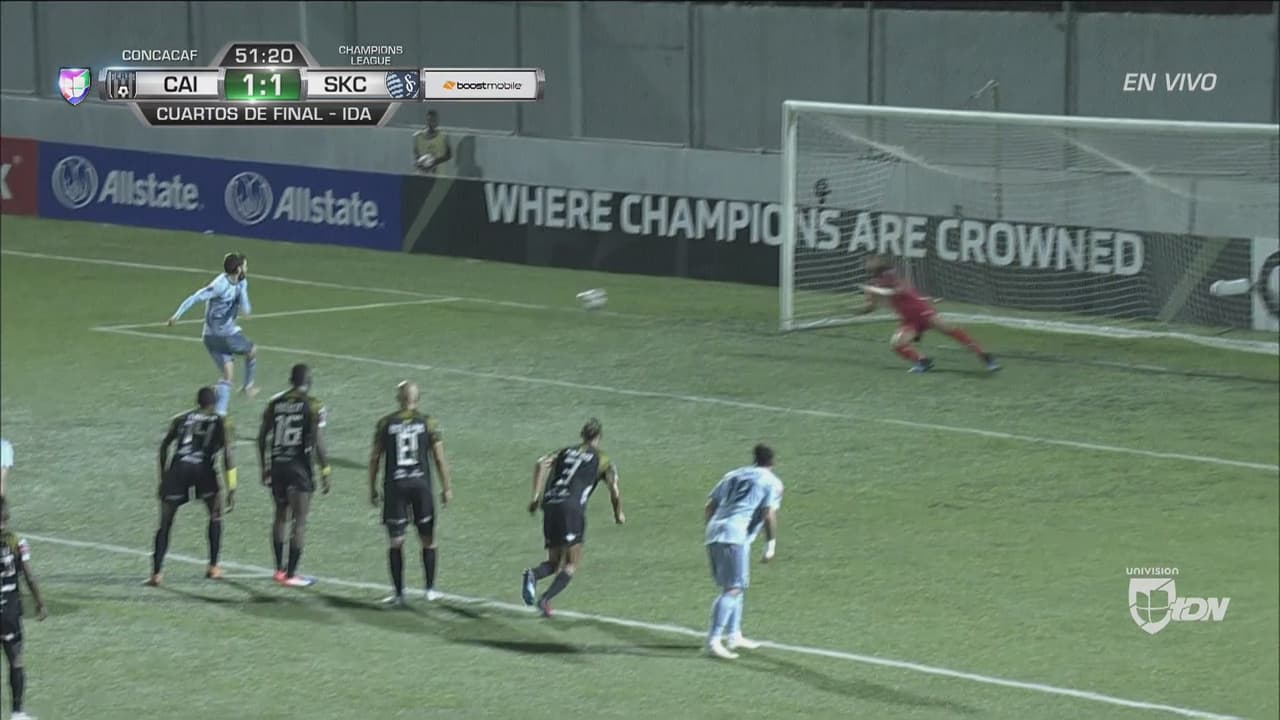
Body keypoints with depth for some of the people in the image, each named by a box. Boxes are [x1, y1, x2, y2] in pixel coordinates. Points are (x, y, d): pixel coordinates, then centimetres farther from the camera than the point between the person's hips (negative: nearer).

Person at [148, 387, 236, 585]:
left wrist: (163, 478, 22)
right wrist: (231, 489, 5)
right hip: (203, 468, -1)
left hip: (178, 467, 1)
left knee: (165, 522, 8)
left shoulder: (181, 419, 22)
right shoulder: (220, 422, 17)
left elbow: (165, 445, 16)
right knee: (215, 515, 23)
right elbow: (227, 454, 6)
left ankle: (156, 573, -2)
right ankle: (213, 567, 22)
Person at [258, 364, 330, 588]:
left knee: (281, 516, 19)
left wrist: (265, 468, 19)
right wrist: (325, 473, -4)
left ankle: (280, 569, 23)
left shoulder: (274, 403, 6)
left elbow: (262, 438, 9)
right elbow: (318, 443, -12)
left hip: (277, 466, 5)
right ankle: (290, 574, 0)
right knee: (299, 521, 2)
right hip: (300, 468, -5)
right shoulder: (312, 406, -8)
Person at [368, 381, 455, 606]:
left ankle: (399, 593, 3)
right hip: (420, 484, 0)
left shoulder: (385, 423, 1)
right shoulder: (428, 423, 0)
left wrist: (372, 488, 12)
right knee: (427, 539, 13)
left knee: (396, 541, 4)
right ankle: (430, 589, 14)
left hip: (395, 486, 0)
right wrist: (447, 488, 7)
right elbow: (439, 458, 0)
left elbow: (375, 458, 4)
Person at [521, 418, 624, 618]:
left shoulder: (565, 452, 23)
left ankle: (533, 575, -19)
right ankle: (546, 599, -19)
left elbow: (543, 463, 5)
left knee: (555, 562, 15)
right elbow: (614, 490, 2)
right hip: (572, 509, -4)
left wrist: (536, 496, 3)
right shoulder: (603, 461, 12)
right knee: (572, 564, 4)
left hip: (550, 506, 4)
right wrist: (618, 514, 21)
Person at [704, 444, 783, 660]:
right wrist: (771, 544, -3)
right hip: (736, 537, -7)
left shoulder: (733, 476, 23)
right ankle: (714, 640, -20)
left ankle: (734, 636, 25)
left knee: (735, 588, 20)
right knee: (733, 590, -9)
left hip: (714, 533, 7)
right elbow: (769, 514, -8)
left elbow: (710, 505, 19)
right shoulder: (772, 483, 6)